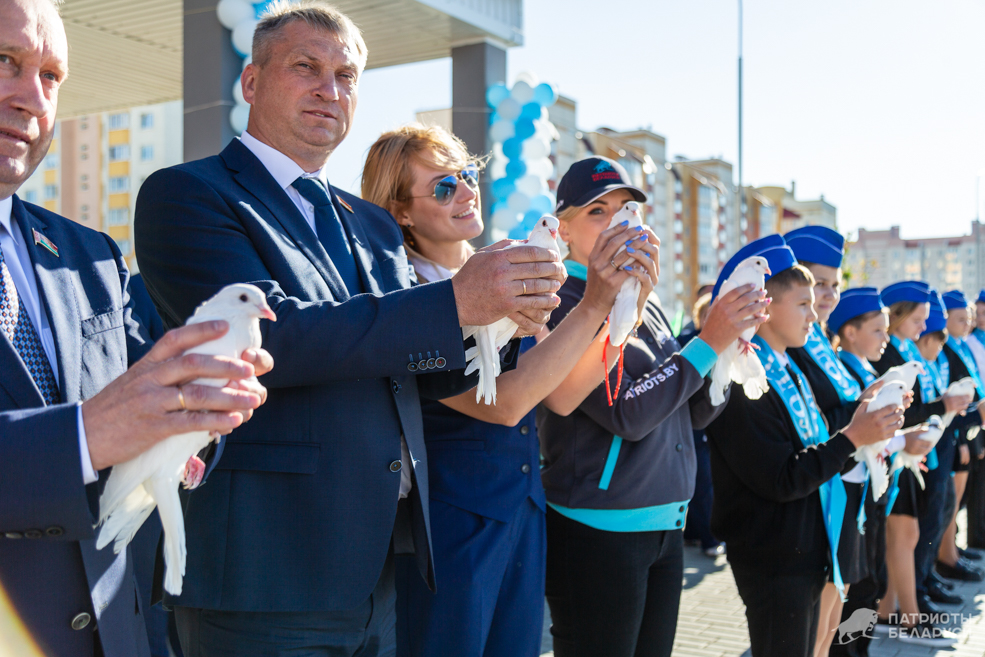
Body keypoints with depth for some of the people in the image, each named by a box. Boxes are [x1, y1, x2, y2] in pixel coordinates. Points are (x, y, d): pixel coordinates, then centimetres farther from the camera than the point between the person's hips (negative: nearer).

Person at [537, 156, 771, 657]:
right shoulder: (562, 305, -12)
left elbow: (694, 413, 12)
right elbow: (625, 413, -20)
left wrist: (734, 336, -3)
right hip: (597, 530, -7)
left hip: (665, 525, 7)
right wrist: (709, 342, -17)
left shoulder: (646, 304, 11)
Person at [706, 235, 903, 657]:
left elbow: (815, 459, 11)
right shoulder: (743, 385, -20)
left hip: (807, 554, 9)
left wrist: (864, 430, -3)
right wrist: (851, 437, -22)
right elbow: (781, 480, -22)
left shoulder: (791, 373, 12)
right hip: (774, 562, -9)